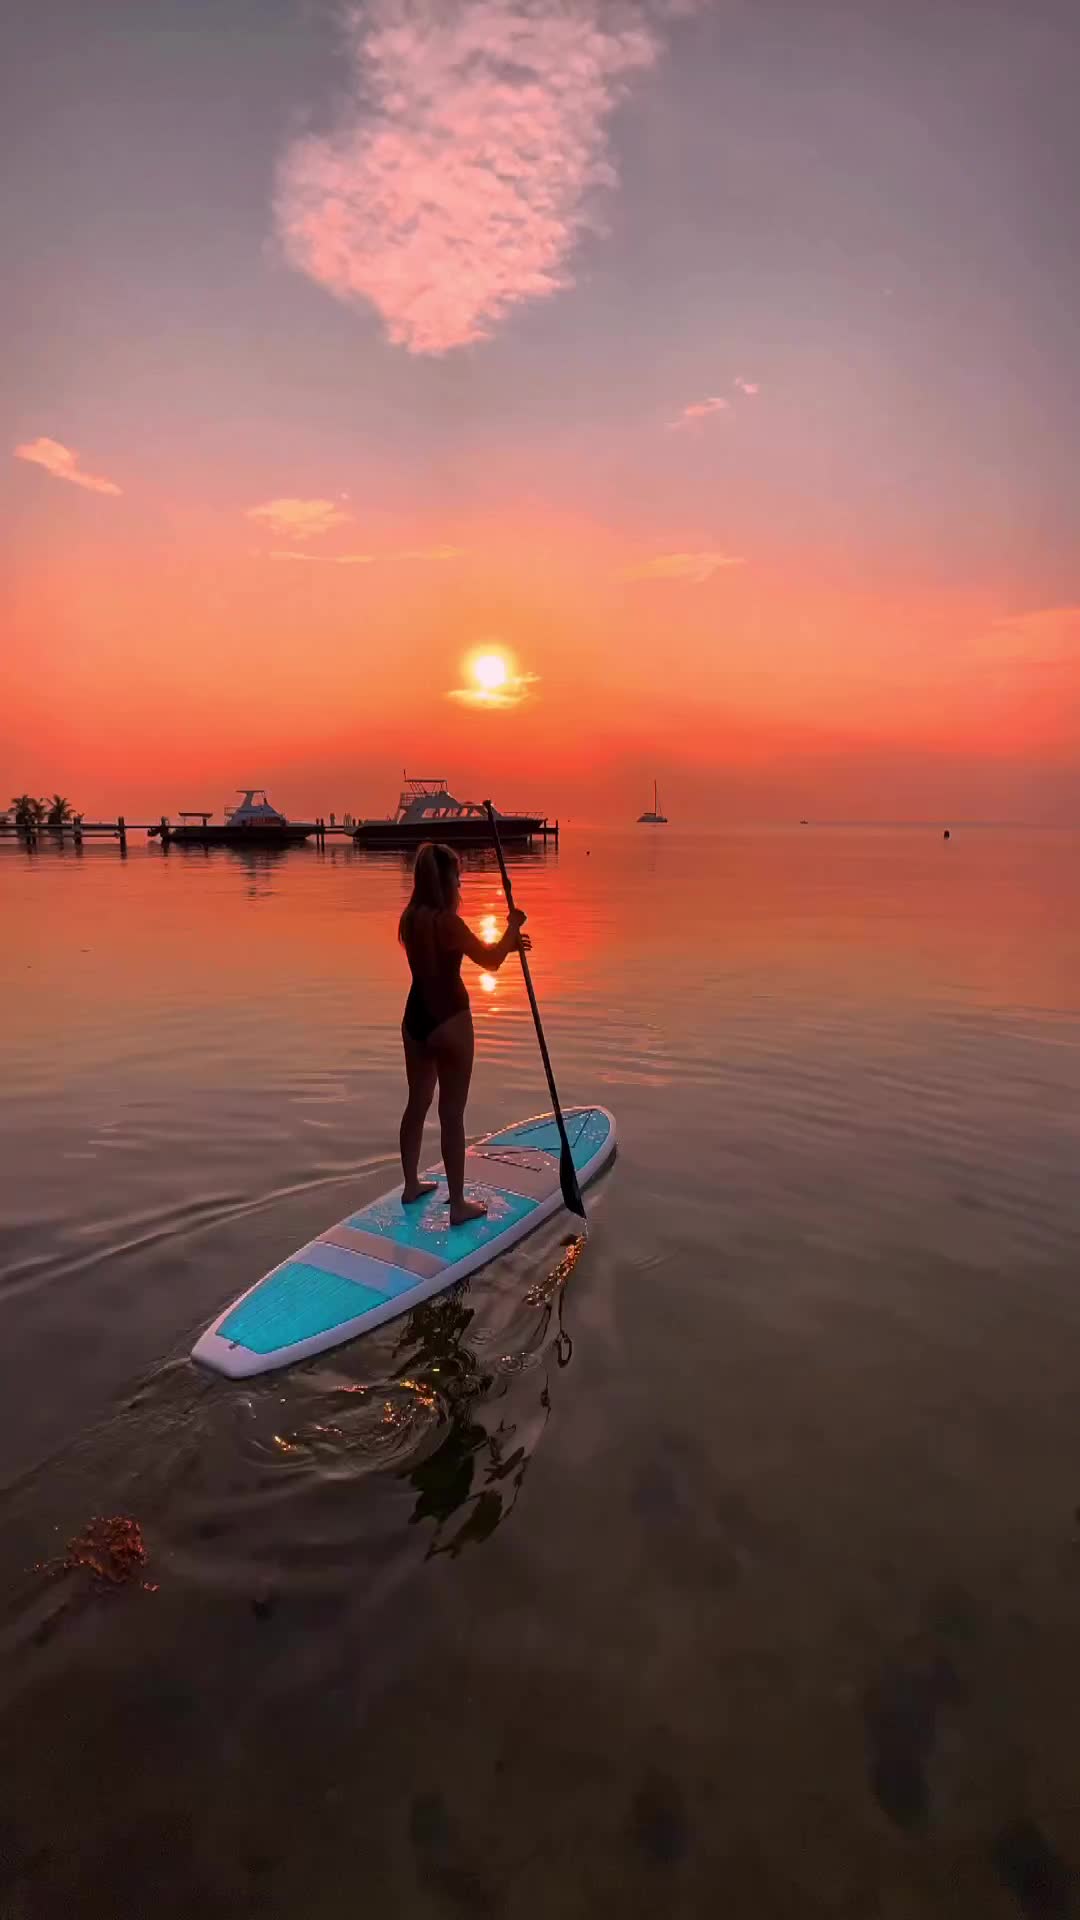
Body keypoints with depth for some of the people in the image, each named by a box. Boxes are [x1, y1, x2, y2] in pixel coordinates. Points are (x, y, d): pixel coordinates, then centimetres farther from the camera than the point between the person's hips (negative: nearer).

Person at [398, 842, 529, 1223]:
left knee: (417, 1104, 20)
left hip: (415, 1018, 8)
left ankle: (411, 1185, 35)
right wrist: (512, 927, 4)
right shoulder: (447, 921, -20)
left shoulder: (410, 918, 4)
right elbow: (490, 961, -12)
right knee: (452, 1114, 1)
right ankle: (458, 1205, 12)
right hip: (448, 1021, -8)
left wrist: (506, 943, 16)